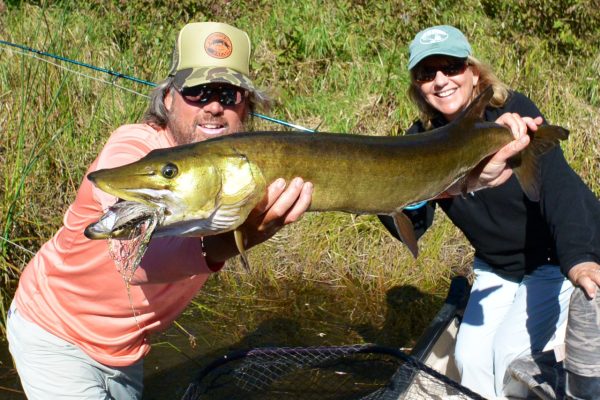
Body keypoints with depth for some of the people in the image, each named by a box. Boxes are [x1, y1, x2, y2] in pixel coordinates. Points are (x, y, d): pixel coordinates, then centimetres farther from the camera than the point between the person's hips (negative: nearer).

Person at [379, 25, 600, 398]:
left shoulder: (514, 111, -23)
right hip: (497, 267, 5)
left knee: (512, 353, -17)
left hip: (564, 255, -4)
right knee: (470, 357, -6)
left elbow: (558, 186, -35)